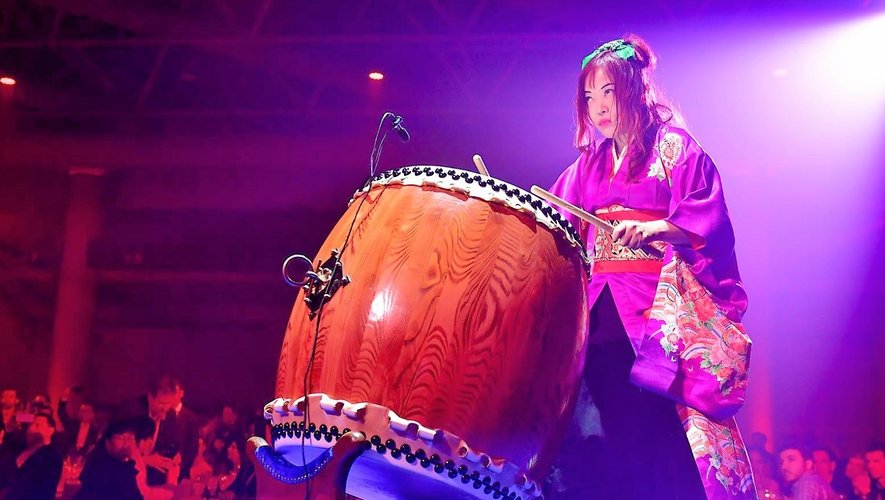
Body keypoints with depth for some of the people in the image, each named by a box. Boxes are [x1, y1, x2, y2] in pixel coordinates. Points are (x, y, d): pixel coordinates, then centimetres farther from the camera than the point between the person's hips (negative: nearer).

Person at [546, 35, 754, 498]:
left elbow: (707, 220, -8)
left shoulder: (675, 148, 3)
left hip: (662, 305, -5)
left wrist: (652, 228, -23)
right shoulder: (588, 165, 19)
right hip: (601, 306, 5)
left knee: (669, 429, -12)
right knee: (614, 428, 2)